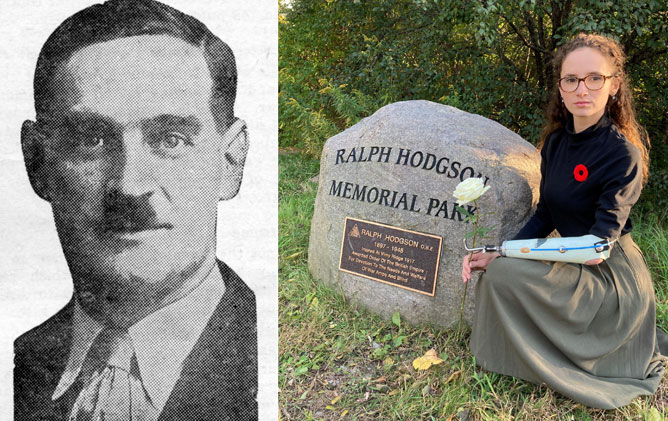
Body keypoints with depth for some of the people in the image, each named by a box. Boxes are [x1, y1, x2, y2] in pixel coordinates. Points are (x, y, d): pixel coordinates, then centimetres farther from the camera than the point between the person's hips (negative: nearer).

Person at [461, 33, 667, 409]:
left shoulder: (622, 153, -21)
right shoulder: (556, 142, 1)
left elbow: (603, 237, -24)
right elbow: (545, 216, 3)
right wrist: (497, 254, -10)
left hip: (613, 275, -7)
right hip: (574, 262, 8)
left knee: (505, 274, -23)